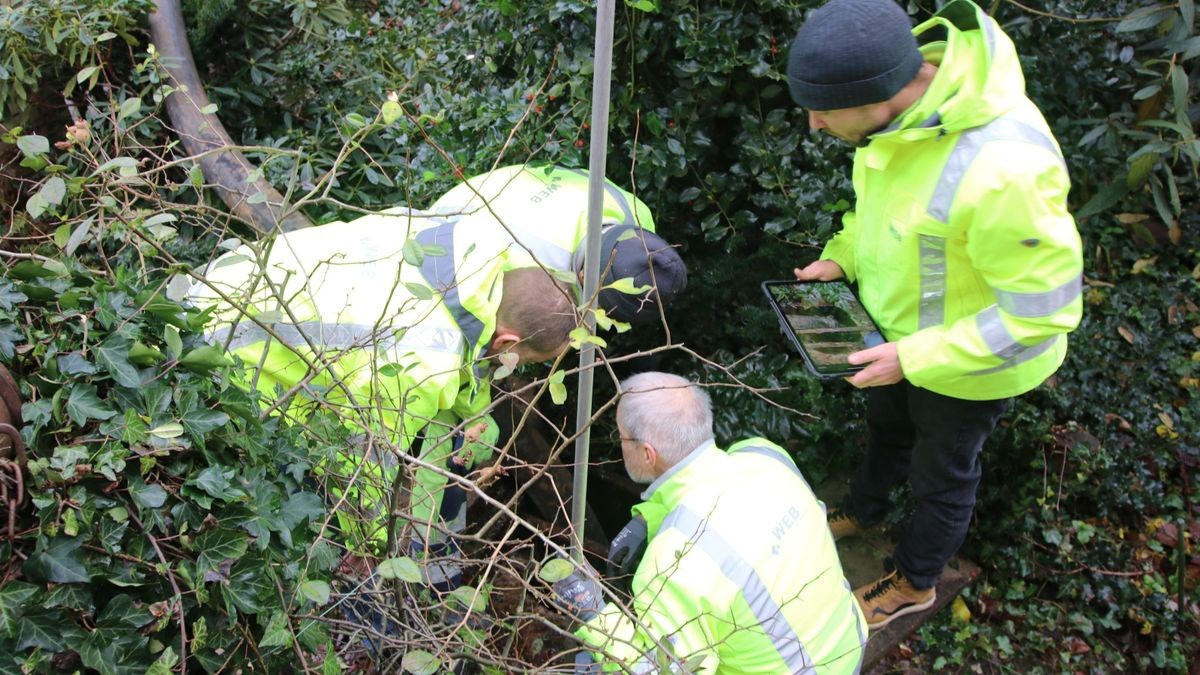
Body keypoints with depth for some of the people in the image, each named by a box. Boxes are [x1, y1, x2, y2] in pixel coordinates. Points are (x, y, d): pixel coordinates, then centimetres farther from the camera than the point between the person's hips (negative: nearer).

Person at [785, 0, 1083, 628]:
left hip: (970, 356, -7)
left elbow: (1042, 309, -32)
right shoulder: (903, 90, -18)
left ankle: (914, 582, 48)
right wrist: (842, 256, -6)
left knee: (941, 473, 20)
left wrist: (915, 357, -31)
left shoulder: (1000, 171, -44)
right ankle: (861, 512, 63)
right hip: (900, 324, 7)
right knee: (886, 425, 32)